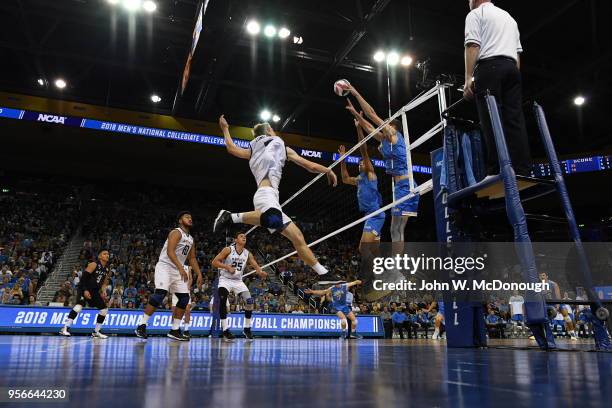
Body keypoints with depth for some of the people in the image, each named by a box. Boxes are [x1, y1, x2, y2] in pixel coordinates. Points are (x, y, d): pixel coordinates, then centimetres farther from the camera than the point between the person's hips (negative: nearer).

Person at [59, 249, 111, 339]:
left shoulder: (107, 269, 8)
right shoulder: (94, 265, -12)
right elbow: (84, 277, -17)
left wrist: (102, 292, 4)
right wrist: (85, 290, -25)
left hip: (95, 291, 8)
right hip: (84, 289, -7)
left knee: (104, 309, 5)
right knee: (79, 305, -29)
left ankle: (96, 332, 15)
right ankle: (65, 328, -25)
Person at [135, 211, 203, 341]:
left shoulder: (191, 239, 16)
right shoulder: (176, 232, -10)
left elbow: (192, 259, 21)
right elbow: (170, 251, -24)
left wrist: (199, 274, 10)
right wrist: (181, 268, -33)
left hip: (177, 270, 9)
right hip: (165, 266, -8)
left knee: (184, 298, 2)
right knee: (160, 294, -22)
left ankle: (174, 330, 9)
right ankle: (141, 325, -12)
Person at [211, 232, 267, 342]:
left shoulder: (247, 253, 1)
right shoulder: (228, 250, -11)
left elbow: (256, 266, -5)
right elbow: (214, 262, -14)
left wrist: (261, 272, -28)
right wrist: (227, 267, -26)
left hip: (238, 281, 4)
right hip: (225, 280, -4)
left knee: (250, 301, -10)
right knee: (222, 301, -25)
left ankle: (247, 328, 8)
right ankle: (225, 330, -16)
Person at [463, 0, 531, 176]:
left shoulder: (475, 14, 9)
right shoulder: (508, 16, 31)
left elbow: (473, 46, -6)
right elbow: (518, 51, 22)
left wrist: (468, 78, -11)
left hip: (489, 66, -6)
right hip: (512, 67, 6)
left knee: (492, 123, -14)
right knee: (515, 121, -2)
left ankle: (498, 172, -23)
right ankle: (522, 171, -10)